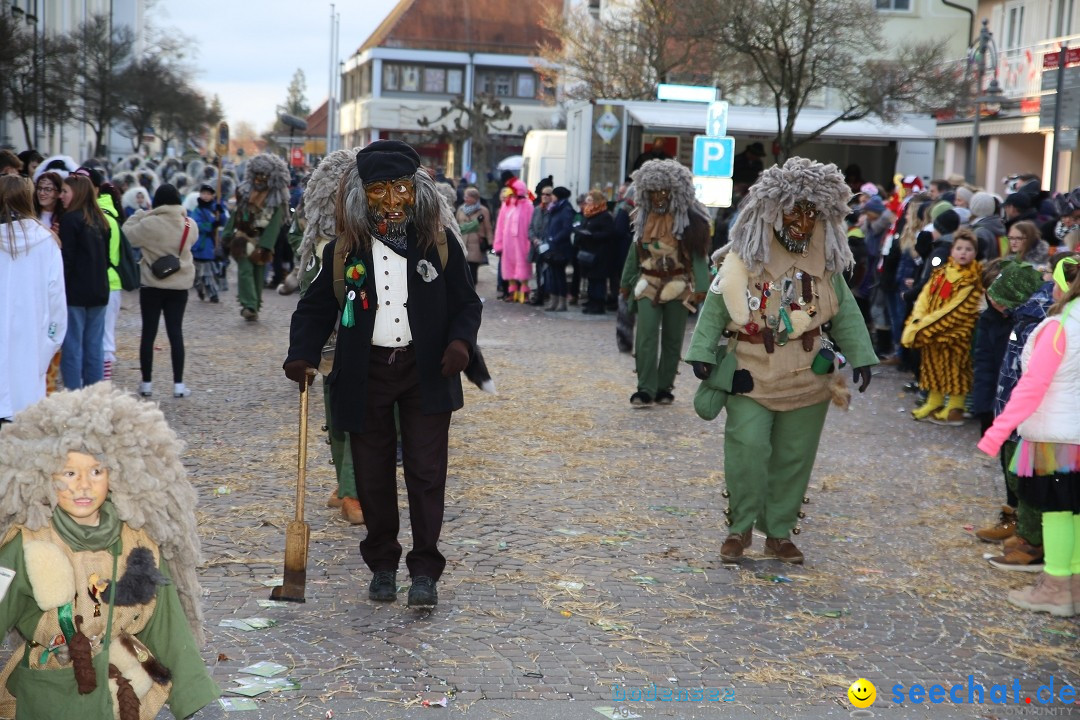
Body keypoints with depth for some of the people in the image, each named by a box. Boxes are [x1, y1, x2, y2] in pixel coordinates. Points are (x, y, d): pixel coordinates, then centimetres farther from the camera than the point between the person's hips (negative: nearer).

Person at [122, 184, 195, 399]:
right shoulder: (190, 225, -3)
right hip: (180, 285, 3)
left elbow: (127, 235, -6)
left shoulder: (149, 224, -15)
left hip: (152, 285, -3)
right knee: (176, 332, 7)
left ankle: (146, 383, 11)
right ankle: (178, 384, 5)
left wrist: (139, 215, 4)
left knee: (148, 333, 7)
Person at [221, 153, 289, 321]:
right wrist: (227, 236, 3)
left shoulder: (277, 198, -3)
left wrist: (265, 246, -17)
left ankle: (254, 307, 15)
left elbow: (275, 224, -9)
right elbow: (235, 214, 9)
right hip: (242, 238, 1)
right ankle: (249, 306, -21)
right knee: (245, 270, -13)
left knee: (258, 273, 5)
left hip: (260, 240, -1)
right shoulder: (245, 192, 7)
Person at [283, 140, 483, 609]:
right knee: (373, 476, 8)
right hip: (364, 375, 1)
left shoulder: (440, 244, 1)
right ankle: (382, 565, 24)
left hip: (426, 373, -1)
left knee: (426, 473, -3)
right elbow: (316, 308, 9)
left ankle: (424, 570, 6)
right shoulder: (344, 251, 3)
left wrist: (461, 340, -14)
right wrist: (302, 355, -6)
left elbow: (466, 302, 6)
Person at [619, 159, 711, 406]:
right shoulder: (643, 217, 8)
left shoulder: (689, 218, -6)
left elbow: (698, 254, -8)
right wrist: (626, 282, 18)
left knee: (672, 339, 6)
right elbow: (635, 250, 15)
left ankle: (664, 388, 15)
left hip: (678, 286, -2)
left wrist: (701, 287, -15)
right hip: (649, 284, 2)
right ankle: (645, 390, -9)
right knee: (646, 337, -9)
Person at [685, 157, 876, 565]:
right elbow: (714, 310, -3)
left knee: (794, 458, 8)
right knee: (747, 448, -13)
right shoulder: (742, 259, -6)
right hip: (751, 377, -3)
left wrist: (860, 358, 6)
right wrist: (703, 353, -9)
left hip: (807, 380, 3)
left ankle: (779, 534, 21)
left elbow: (845, 314, 11)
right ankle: (741, 527, 7)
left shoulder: (826, 264, 6)